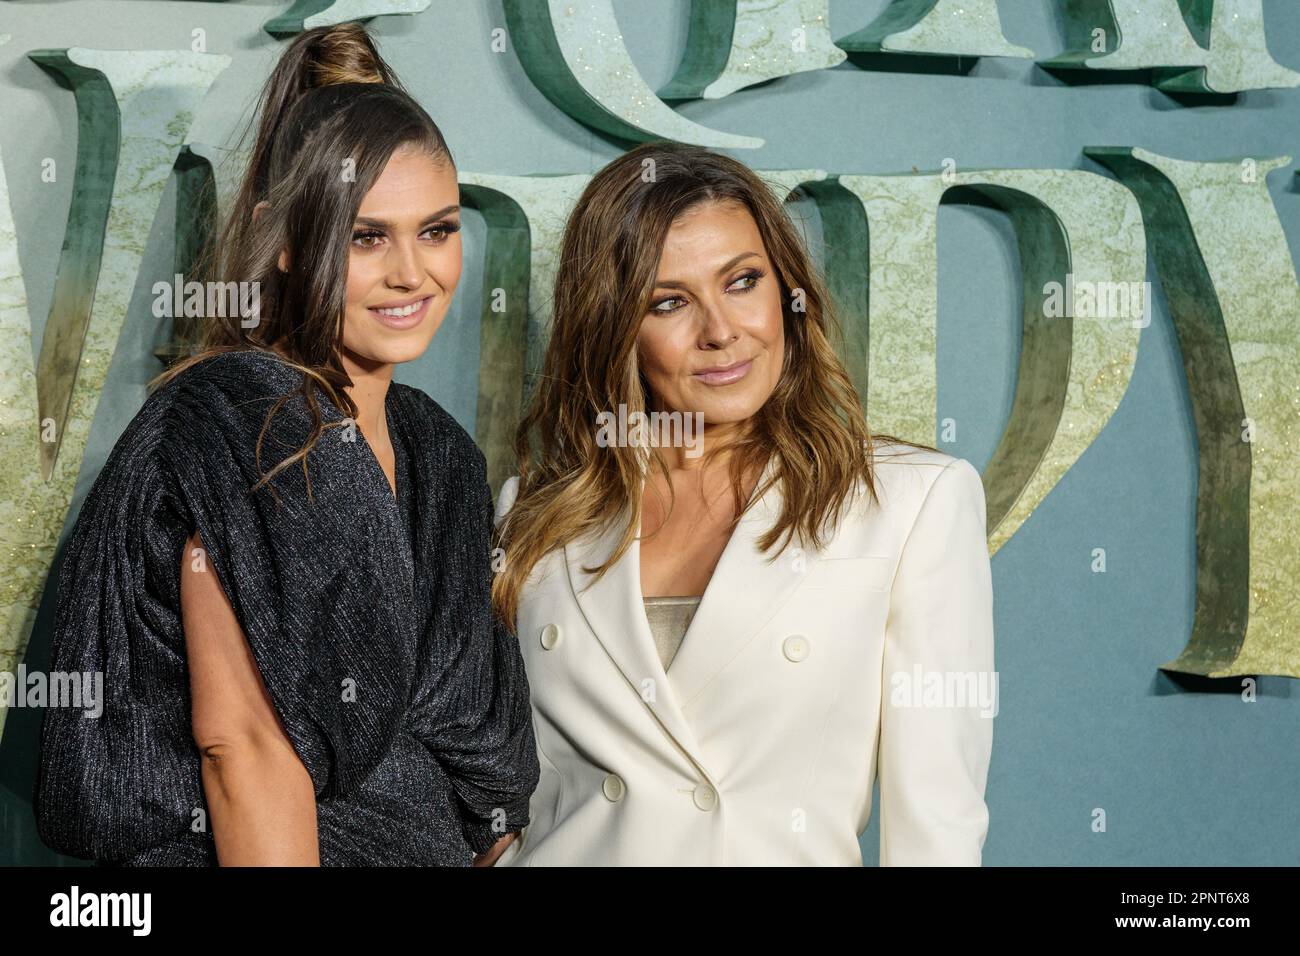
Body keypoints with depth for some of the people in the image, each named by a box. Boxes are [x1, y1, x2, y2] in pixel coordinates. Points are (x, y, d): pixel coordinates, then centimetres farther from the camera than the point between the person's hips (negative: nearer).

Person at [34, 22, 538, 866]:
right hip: (272, 849, -5)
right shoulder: (235, 421, -15)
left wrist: (499, 849, 3)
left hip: (431, 845, 5)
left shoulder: (440, 449, 9)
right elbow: (242, 741, -20)